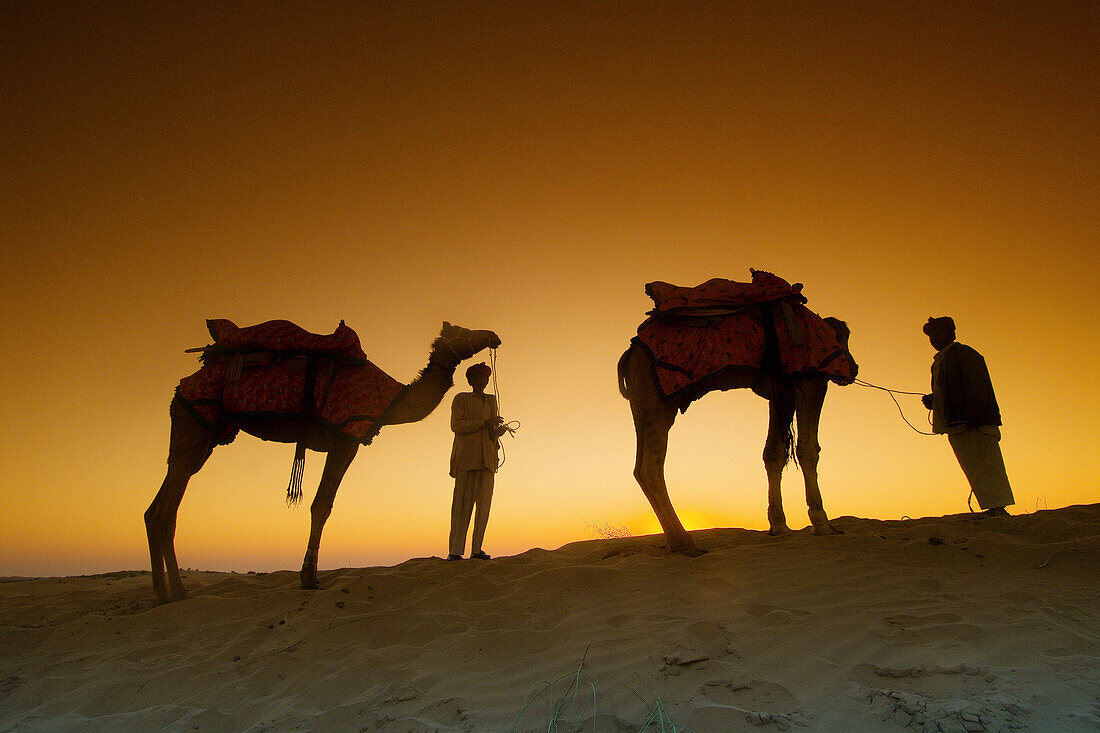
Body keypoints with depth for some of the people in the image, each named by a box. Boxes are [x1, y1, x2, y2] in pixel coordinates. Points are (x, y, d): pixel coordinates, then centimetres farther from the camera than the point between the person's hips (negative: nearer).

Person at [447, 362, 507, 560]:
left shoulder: (491, 400, 22)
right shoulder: (461, 399, 8)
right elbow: (456, 425, -6)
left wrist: (499, 430, 0)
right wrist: (484, 423, -11)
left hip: (487, 458, 5)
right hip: (466, 458, -5)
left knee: (484, 504, 0)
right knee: (462, 503, -8)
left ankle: (476, 549, 5)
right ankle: (455, 551, -7)